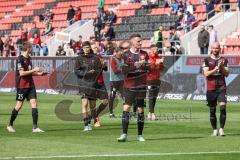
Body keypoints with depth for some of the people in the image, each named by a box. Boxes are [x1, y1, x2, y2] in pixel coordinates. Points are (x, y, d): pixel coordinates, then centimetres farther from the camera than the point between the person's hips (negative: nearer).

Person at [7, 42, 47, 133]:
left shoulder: (29, 58, 13)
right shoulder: (20, 59, -13)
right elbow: (21, 73, -19)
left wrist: (38, 73, 10)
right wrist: (34, 70, -16)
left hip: (30, 85, 7)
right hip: (22, 85, -7)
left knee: (34, 103, -4)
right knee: (19, 105, 0)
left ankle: (35, 127, -6)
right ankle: (10, 125, 16)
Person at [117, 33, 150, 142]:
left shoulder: (144, 54, 8)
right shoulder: (126, 55, 0)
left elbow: (148, 67, -1)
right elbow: (124, 70, -9)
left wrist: (143, 65, -22)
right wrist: (136, 66, -21)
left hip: (141, 86, 2)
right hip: (129, 86, -2)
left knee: (140, 110, 5)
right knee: (126, 108, -9)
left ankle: (140, 135, 13)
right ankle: (124, 134, -7)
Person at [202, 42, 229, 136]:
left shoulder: (224, 60, 9)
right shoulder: (207, 60, 6)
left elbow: (226, 74, 3)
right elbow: (206, 73, -5)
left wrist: (222, 67, -14)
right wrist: (215, 69, -19)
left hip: (221, 88, 0)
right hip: (210, 89, 0)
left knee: (223, 106, -18)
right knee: (212, 111, 5)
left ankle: (221, 129, -16)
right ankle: (215, 130, 16)